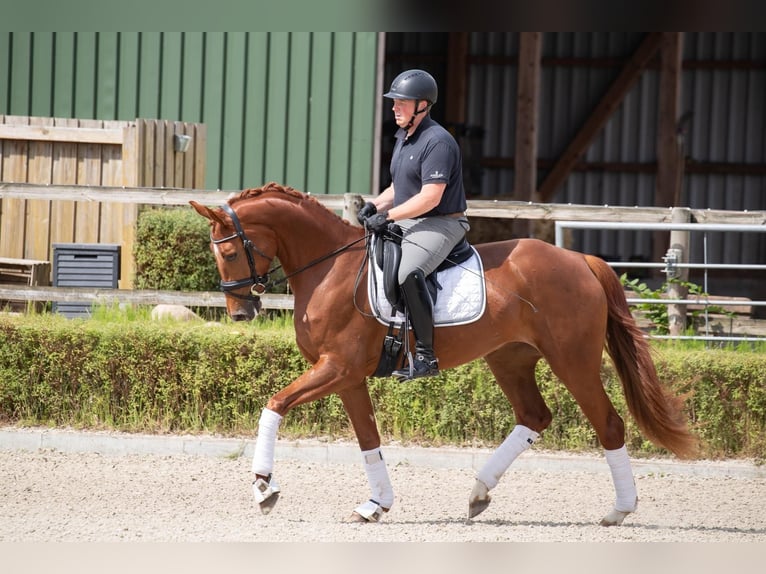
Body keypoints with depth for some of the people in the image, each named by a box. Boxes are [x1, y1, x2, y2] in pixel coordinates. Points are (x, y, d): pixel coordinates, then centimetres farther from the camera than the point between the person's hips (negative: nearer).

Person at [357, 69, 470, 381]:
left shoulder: (437, 141, -17)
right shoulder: (403, 138, 15)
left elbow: (430, 197, -24)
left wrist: (387, 217, -22)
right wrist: (374, 205, 5)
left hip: (441, 224, -11)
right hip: (408, 224, 11)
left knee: (408, 272, -35)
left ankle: (425, 355, -33)